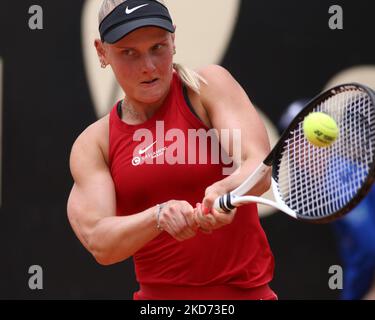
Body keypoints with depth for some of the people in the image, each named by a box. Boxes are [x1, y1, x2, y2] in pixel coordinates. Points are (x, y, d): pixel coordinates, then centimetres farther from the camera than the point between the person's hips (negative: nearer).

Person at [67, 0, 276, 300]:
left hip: (243, 291, -3)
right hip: (156, 293, 3)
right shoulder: (92, 144, 1)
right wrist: (159, 216, -30)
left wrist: (226, 189, -40)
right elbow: (99, 243, -11)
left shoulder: (208, 85, -4)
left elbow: (260, 166, -17)